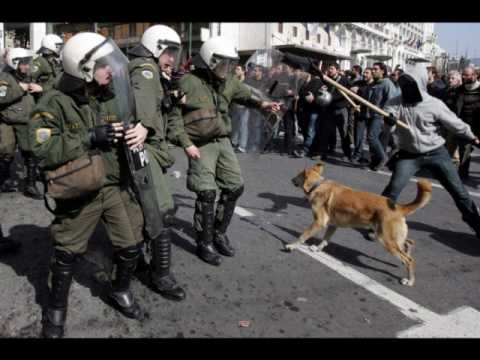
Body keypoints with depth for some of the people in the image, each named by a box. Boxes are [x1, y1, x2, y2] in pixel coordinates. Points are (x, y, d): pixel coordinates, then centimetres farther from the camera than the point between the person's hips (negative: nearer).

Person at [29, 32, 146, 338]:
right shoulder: (55, 103, -14)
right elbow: (43, 149, -21)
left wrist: (137, 136, -10)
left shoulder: (112, 96, 1)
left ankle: (120, 291, 38)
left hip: (117, 186, 4)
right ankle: (56, 308, 34)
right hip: (78, 193, -4)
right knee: (66, 254, 10)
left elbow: (131, 124, 15)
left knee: (131, 244, 10)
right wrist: (90, 138, -26)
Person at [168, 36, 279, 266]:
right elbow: (174, 115, -9)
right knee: (207, 193, -10)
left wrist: (262, 104, 1)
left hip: (223, 142, 7)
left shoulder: (228, 82, 7)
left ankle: (219, 233, 29)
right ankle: (204, 243, 10)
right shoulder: (188, 82, -10)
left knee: (235, 187, 9)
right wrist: (186, 144, -16)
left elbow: (245, 95, 23)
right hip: (201, 145, -7)